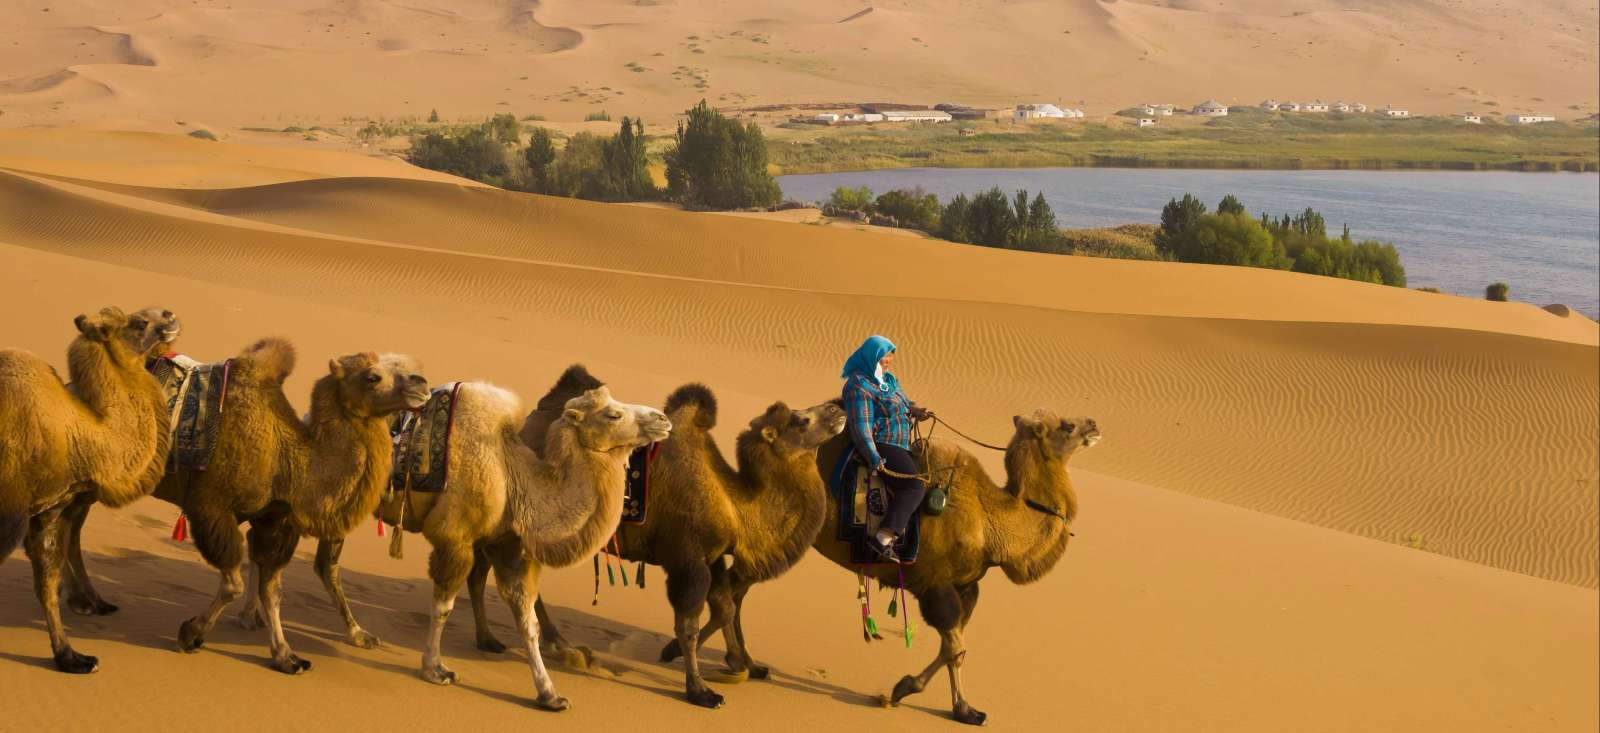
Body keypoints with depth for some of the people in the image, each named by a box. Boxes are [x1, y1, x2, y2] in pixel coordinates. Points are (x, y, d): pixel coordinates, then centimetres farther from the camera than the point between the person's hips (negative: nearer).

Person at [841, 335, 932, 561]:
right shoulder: (859, 387, -19)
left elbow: (899, 403, 25)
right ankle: (883, 538, -25)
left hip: (899, 445, 11)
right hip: (879, 446, -11)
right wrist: (875, 459, -28)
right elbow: (860, 426, -24)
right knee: (915, 486, -22)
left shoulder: (886, 378, 10)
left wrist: (914, 410, 4)